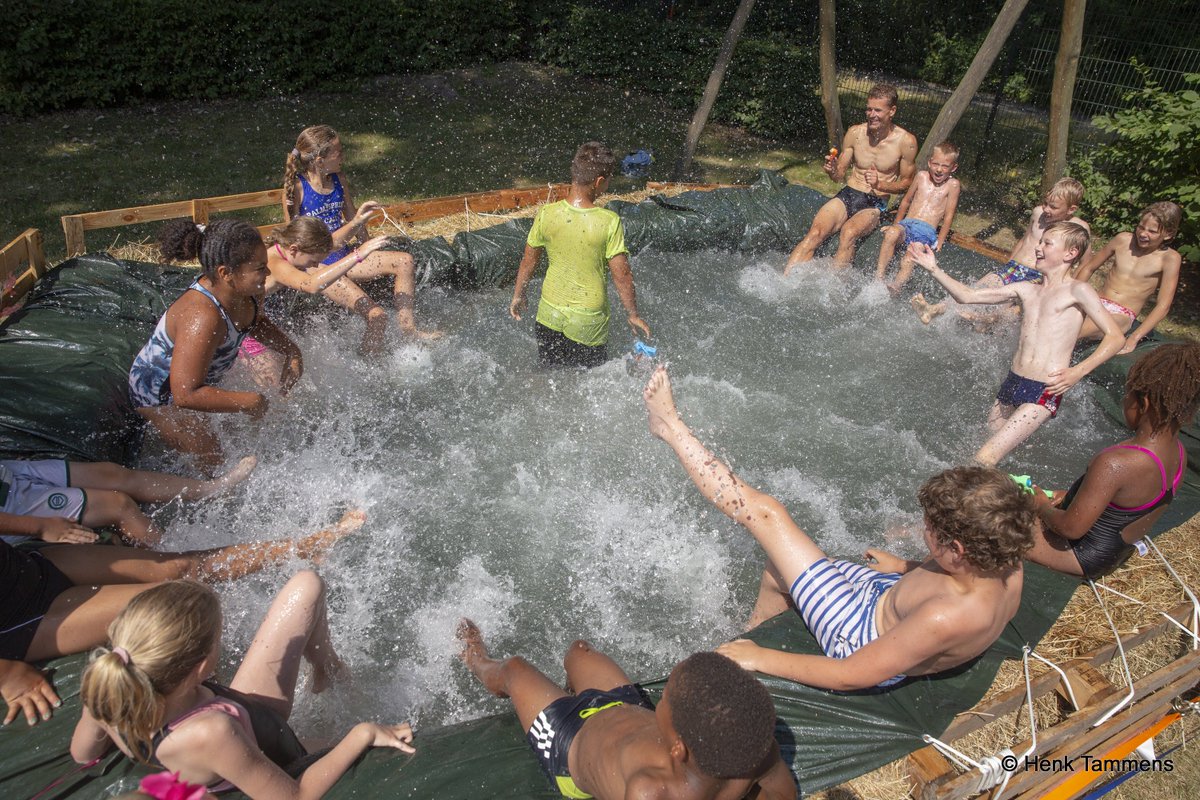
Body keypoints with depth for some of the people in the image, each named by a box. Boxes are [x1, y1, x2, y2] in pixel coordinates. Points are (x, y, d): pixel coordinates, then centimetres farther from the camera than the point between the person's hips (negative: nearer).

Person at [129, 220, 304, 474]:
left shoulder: (243, 293, -18)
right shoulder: (202, 318, -44)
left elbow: (255, 321, 8)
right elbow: (186, 395, -43)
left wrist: (291, 352, -8)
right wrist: (249, 401, -36)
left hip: (193, 381, 8)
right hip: (160, 395, -8)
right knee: (212, 462, -4)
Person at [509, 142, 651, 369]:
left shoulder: (547, 214, -13)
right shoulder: (609, 223, -21)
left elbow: (529, 261, -1)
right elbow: (622, 275, -16)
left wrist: (518, 295, 16)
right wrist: (633, 315, -1)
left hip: (549, 314, 3)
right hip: (588, 321, -3)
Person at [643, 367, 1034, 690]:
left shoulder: (947, 618, -40)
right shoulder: (1007, 567, -18)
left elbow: (850, 676, -31)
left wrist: (760, 658, -23)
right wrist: (906, 567, 20)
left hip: (861, 641, -7)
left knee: (764, 511, -10)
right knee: (777, 568, 24)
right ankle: (753, 632, 51)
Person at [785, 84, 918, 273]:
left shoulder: (906, 141, -6)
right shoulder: (855, 132, 1)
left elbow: (907, 183, 3)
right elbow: (840, 176, 10)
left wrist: (880, 184, -15)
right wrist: (833, 171, -15)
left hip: (875, 204, -2)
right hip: (847, 195, 2)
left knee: (849, 233, -36)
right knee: (815, 232, -26)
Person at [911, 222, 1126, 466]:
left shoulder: (1076, 290, -3)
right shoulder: (1026, 289, 14)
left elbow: (1116, 337, -8)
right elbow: (967, 296, 12)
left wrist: (1078, 371, -20)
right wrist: (934, 269, 3)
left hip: (1044, 392, -7)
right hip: (1011, 383, 7)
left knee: (984, 460, -17)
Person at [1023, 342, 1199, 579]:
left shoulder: (1115, 463, -37)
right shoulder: (1178, 452, -9)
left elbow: (1071, 528, -29)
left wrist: (1043, 507, -9)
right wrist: (1071, 495, 9)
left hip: (1084, 557, -9)